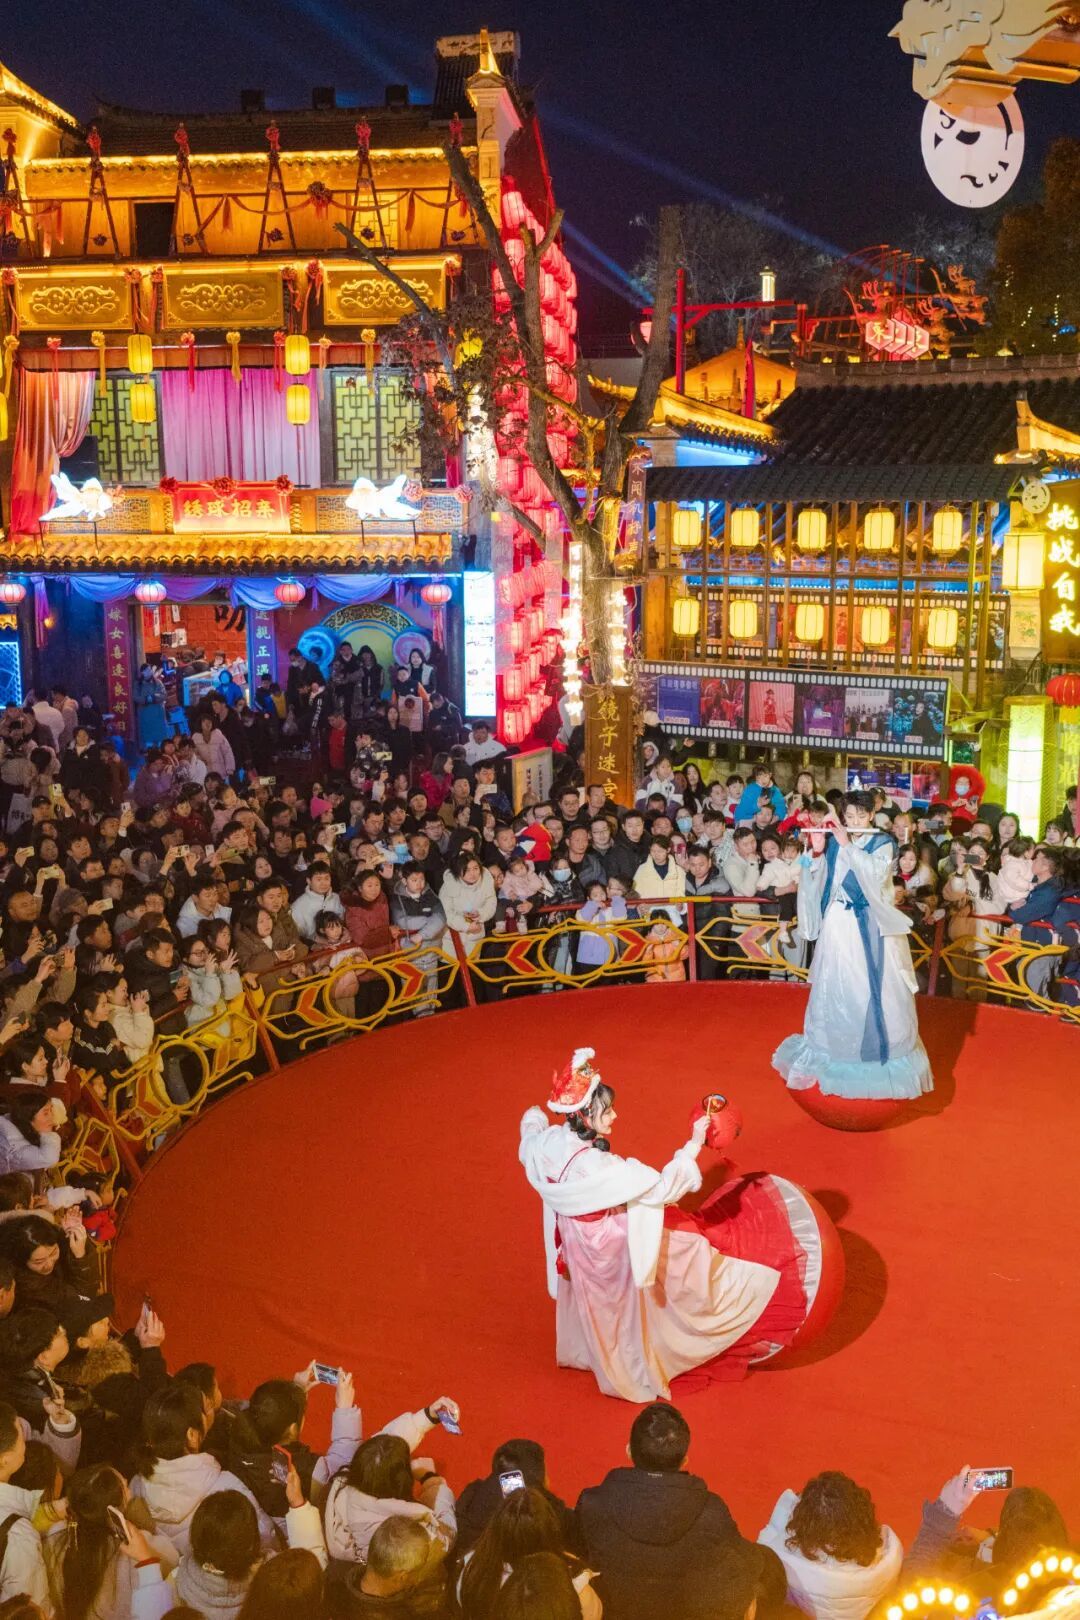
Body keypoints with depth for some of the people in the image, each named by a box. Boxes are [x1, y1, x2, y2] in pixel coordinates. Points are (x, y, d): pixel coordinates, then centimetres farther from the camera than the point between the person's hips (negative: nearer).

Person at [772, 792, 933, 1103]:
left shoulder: (883, 843, -1)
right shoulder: (833, 842, 5)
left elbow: (876, 872, -21)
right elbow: (819, 881, -1)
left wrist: (847, 844, -21)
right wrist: (818, 851, -16)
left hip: (871, 927, -3)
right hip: (839, 926, 3)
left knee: (876, 991, -2)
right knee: (835, 989, 8)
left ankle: (880, 1056, 8)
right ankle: (834, 1056, 21)